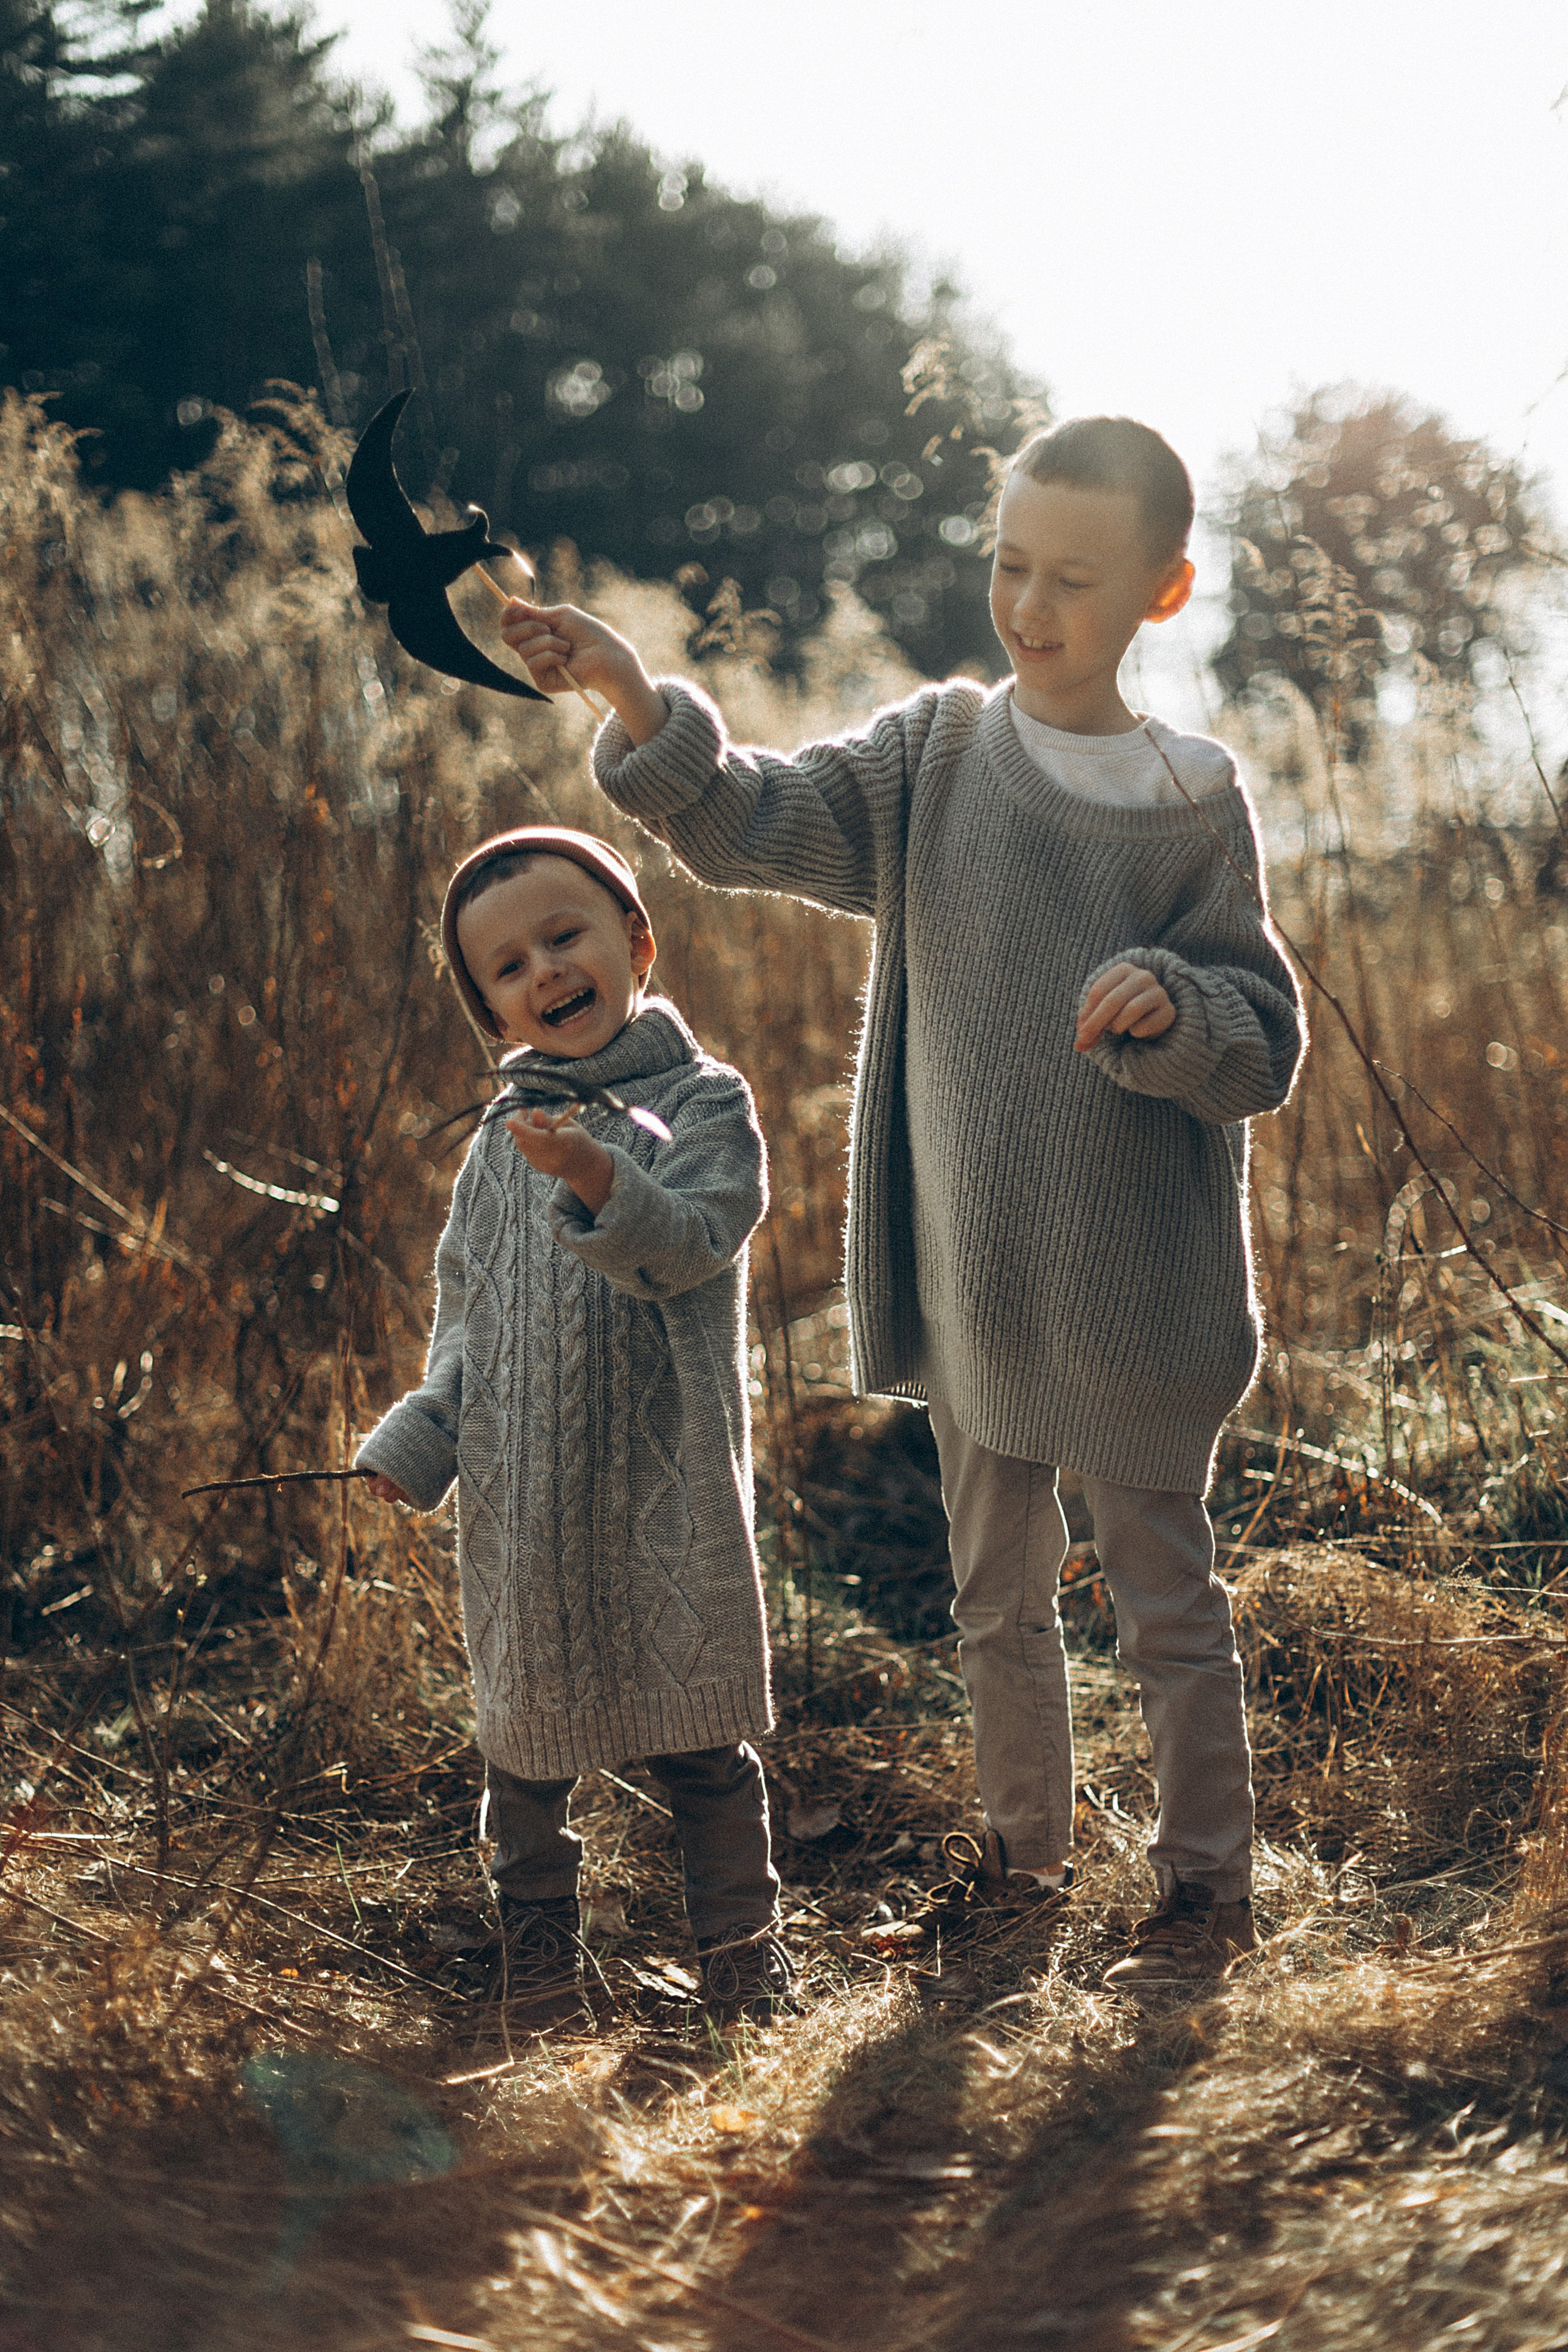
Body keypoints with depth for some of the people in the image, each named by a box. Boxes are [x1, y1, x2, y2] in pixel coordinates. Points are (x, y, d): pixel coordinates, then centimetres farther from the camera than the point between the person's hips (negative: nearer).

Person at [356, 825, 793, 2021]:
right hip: (525, 1488, 4)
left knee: (701, 1725, 5)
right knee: (527, 1720, 12)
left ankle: (740, 1937, 20)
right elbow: (468, 1306, 15)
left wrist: (603, 1184, -37)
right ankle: (538, 1927, 29)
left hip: (668, 1481, -4)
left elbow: (688, 1246, -19)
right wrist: (421, 1435, 4)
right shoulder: (503, 1144, 9)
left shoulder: (704, 1102, -4)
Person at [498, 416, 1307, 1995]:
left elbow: (1265, 1051, -6)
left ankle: (1206, 1884, 25)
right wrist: (641, 710, -31)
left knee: (1164, 1600, 8)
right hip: (969, 1285, 4)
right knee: (997, 1595, 19)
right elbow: (756, 826, -14)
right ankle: (1025, 1849, 38)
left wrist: (1172, 1009, -27)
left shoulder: (1192, 804, -8)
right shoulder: (935, 753, 0)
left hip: (1131, 1304, -4)